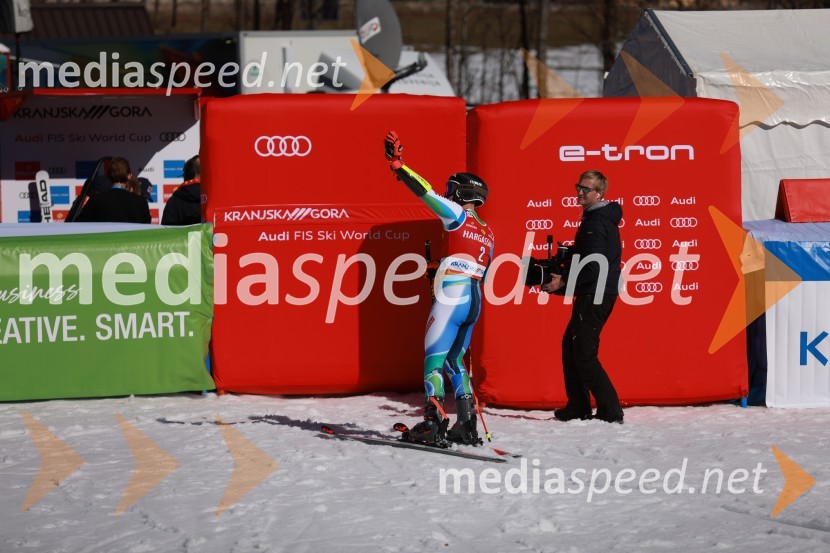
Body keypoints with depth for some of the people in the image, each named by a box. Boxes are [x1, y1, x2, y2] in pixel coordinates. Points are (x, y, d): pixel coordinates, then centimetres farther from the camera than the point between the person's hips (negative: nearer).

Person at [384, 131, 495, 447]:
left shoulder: (457, 215, -3)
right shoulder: (486, 233, 18)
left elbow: (426, 193, -10)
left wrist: (399, 166, -6)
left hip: (451, 300, -8)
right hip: (474, 302, 8)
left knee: (433, 359, -7)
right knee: (454, 361, 17)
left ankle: (434, 424, -17)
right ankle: (467, 425, 11)